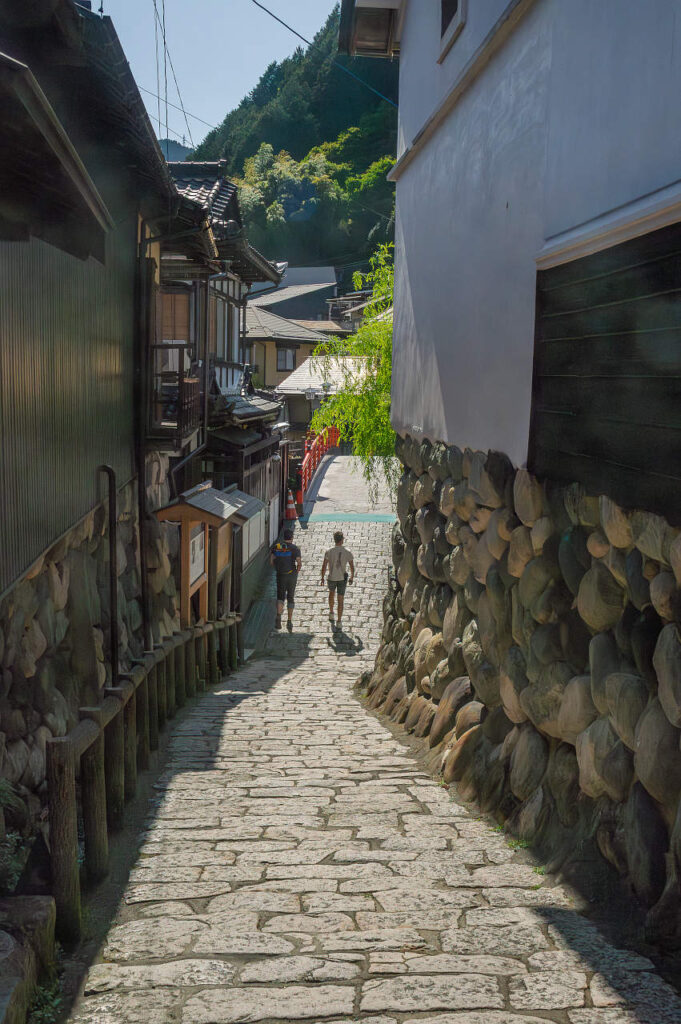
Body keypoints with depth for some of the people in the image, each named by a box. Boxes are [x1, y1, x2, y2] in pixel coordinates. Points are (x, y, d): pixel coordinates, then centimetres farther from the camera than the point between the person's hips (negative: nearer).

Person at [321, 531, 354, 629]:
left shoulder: (329, 551, -12)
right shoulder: (347, 552, -10)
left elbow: (324, 566, -9)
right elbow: (352, 567, -2)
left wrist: (322, 578, 4)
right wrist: (352, 577, 14)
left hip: (331, 578, 0)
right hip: (342, 578, 0)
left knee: (331, 592, 31)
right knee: (340, 600, 6)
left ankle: (331, 613, 33)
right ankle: (339, 621, 6)